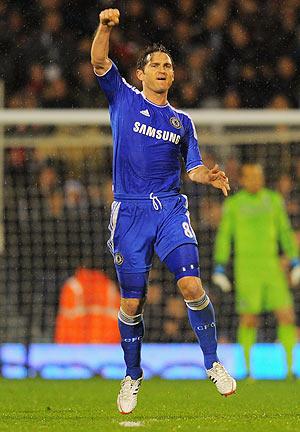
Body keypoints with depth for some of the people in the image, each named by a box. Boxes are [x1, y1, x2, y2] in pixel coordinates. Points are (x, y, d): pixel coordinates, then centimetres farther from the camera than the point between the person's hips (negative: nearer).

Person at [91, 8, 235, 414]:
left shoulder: (182, 121, 16)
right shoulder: (124, 99, 9)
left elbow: (193, 167, 17)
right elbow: (100, 62, -4)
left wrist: (209, 176, -6)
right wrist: (106, 27, -22)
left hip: (171, 209, 1)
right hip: (130, 212, -1)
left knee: (191, 284, -16)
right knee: (131, 303, 0)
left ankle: (213, 363, -3)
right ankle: (132, 377, 18)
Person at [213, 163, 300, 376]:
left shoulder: (274, 200, 9)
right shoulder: (233, 204, 1)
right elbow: (224, 236, 3)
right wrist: (219, 269, -2)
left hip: (271, 267, 3)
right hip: (246, 267, -3)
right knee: (249, 320, -3)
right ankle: (246, 368, 7)